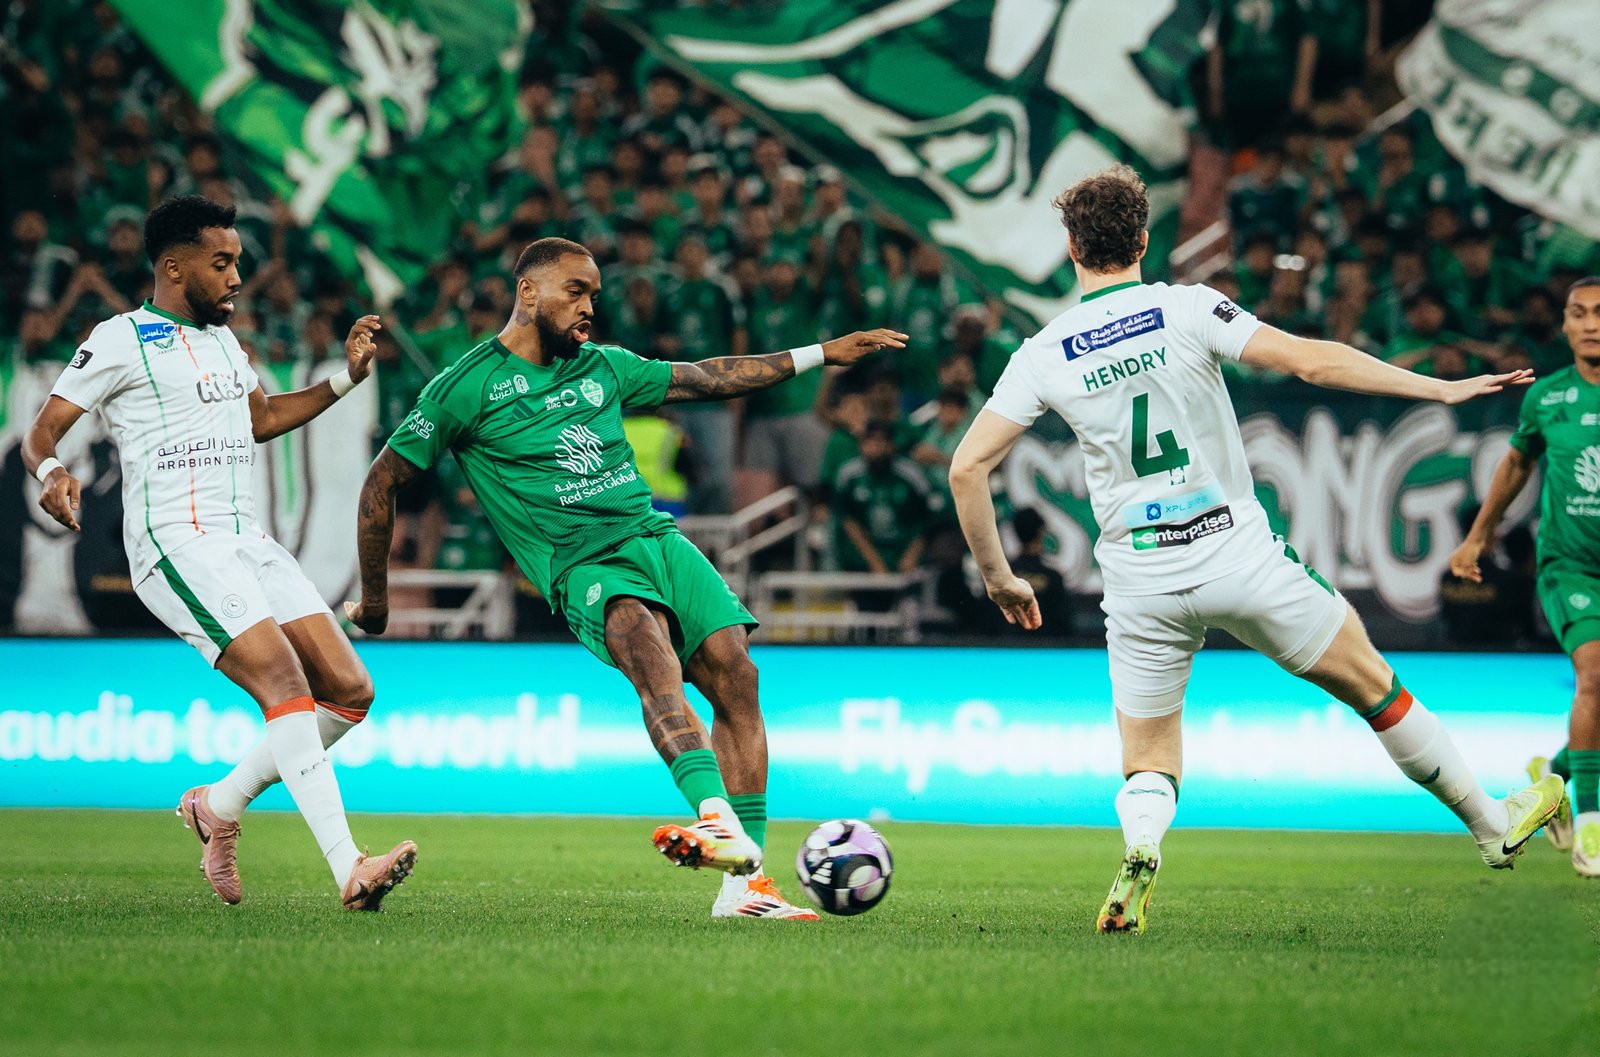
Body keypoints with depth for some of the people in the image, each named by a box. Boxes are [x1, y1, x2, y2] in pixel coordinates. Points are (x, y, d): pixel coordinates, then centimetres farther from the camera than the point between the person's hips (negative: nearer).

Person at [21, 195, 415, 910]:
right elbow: (42, 431, -3)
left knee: (349, 691, -1)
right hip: (176, 545, -8)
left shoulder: (222, 338, 20)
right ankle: (349, 871, -31)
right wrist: (50, 472, -26)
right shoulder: (121, 341, -3)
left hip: (247, 542, 8)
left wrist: (345, 378, 27)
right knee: (284, 681, -24)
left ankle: (220, 805, 16)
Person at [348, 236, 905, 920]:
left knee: (734, 674, -11)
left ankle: (745, 884, -10)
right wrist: (373, 601, 12)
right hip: (584, 568, -7)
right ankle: (716, 819, -56)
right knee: (646, 642, -36)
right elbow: (382, 483, 8)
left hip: (658, 541, 7)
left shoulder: (603, 368, 18)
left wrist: (822, 354, 24)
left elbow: (705, 378, 27)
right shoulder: (467, 387, 2)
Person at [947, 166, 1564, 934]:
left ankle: (1138, 852, -22)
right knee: (1374, 687, 15)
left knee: (1150, 768, 12)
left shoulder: (1043, 354, -1)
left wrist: (998, 577, 9)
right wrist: (1443, 388, -9)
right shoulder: (1186, 309, -7)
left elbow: (966, 467, -3)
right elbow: (1310, 360, -14)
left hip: (1139, 584, 1)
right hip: (1238, 555, -1)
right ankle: (1492, 825, 27)